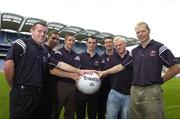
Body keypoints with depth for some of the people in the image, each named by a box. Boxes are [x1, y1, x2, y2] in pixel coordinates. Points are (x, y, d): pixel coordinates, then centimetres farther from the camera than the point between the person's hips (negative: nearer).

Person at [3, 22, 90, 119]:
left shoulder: (45, 53, 15)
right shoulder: (21, 44, -6)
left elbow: (60, 64, 15)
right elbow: (8, 65, -15)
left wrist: (79, 71, 10)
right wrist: (13, 86, -6)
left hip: (39, 93, 7)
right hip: (22, 93, -7)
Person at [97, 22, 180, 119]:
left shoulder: (159, 47, -3)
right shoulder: (134, 51, 13)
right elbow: (121, 66, 14)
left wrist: (160, 80, -1)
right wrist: (104, 72, 11)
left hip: (152, 91, -5)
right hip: (135, 91, 5)